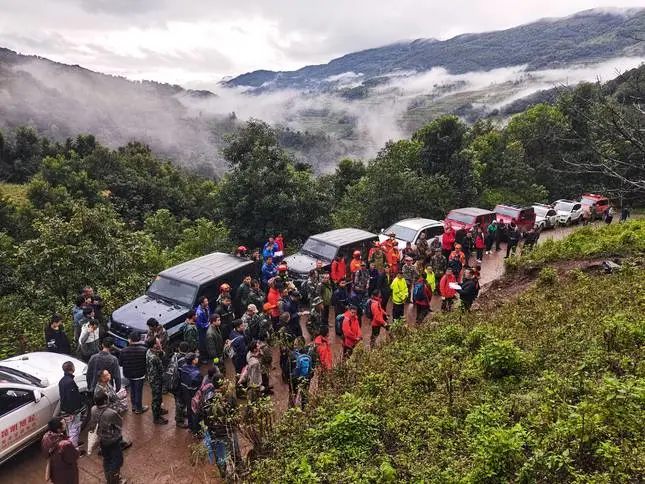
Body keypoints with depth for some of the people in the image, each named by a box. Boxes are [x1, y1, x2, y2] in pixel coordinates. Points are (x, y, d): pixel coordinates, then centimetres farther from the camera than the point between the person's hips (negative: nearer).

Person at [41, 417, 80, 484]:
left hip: (54, 468, 6)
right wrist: (77, 451, -6)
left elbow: (43, 452, -3)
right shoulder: (65, 444, -41)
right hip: (65, 471, -6)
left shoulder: (46, 437, -21)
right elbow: (72, 459, -24)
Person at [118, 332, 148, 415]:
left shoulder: (124, 350, -17)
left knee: (132, 390, 25)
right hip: (140, 374, -3)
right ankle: (138, 409, 29)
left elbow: (120, 363, -5)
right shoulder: (144, 350, -24)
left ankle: (134, 406, 40)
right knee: (138, 391, 13)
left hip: (129, 374, 3)